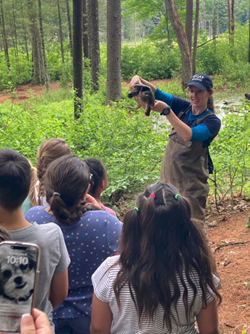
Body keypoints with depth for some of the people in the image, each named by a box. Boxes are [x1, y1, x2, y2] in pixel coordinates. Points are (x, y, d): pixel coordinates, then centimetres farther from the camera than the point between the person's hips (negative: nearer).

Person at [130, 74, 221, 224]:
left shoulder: (212, 121, -9)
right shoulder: (184, 107, 5)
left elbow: (189, 135, -27)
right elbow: (158, 94, -4)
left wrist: (167, 110, -31)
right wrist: (139, 80, -23)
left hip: (191, 185, -5)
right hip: (168, 179, 5)